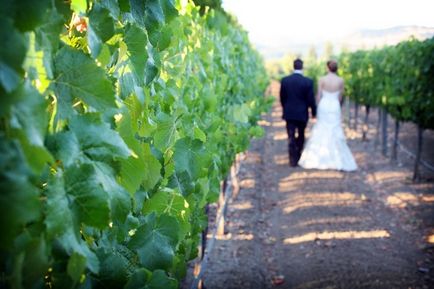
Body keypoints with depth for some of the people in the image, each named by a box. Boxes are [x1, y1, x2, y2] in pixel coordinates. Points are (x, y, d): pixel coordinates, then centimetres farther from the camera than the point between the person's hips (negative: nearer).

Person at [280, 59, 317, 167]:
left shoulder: (284, 80, -5)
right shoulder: (308, 82, -12)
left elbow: (282, 98, 3)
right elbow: (311, 99, -8)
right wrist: (313, 111, 7)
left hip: (289, 113, 1)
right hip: (302, 113, -1)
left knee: (291, 137, 4)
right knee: (301, 136, 17)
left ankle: (293, 159, 1)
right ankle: (298, 155, 27)